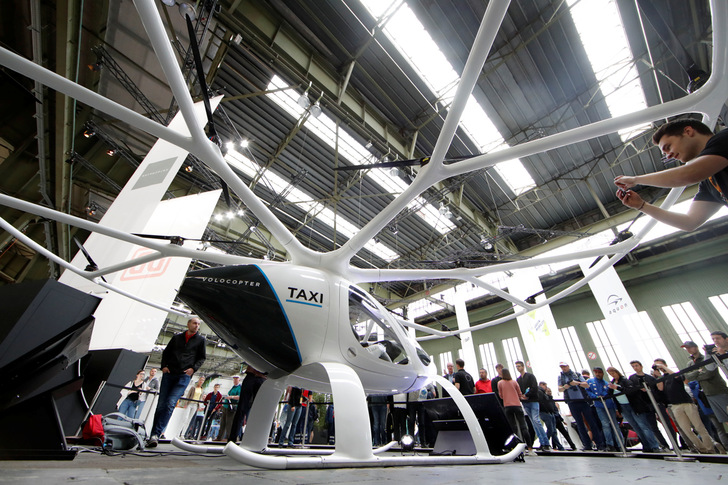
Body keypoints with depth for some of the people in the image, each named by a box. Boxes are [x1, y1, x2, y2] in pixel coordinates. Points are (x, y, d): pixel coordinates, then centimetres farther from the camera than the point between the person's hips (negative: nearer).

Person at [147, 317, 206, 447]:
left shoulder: (200, 340, 8)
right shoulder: (177, 337, 13)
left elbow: (202, 357, 9)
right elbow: (166, 352, 19)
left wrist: (193, 368, -6)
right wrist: (164, 366, 4)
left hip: (184, 376, -2)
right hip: (169, 373, 3)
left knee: (170, 404, -14)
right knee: (161, 404, 5)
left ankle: (156, 434, -10)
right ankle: (154, 435, 17)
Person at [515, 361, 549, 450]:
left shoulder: (530, 376, -1)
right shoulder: (518, 379, 16)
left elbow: (534, 388, -11)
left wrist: (526, 395, -11)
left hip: (533, 401, -6)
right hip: (525, 403, 6)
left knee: (536, 420, -15)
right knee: (533, 422, 5)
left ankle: (546, 442, -9)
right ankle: (542, 443, 10)